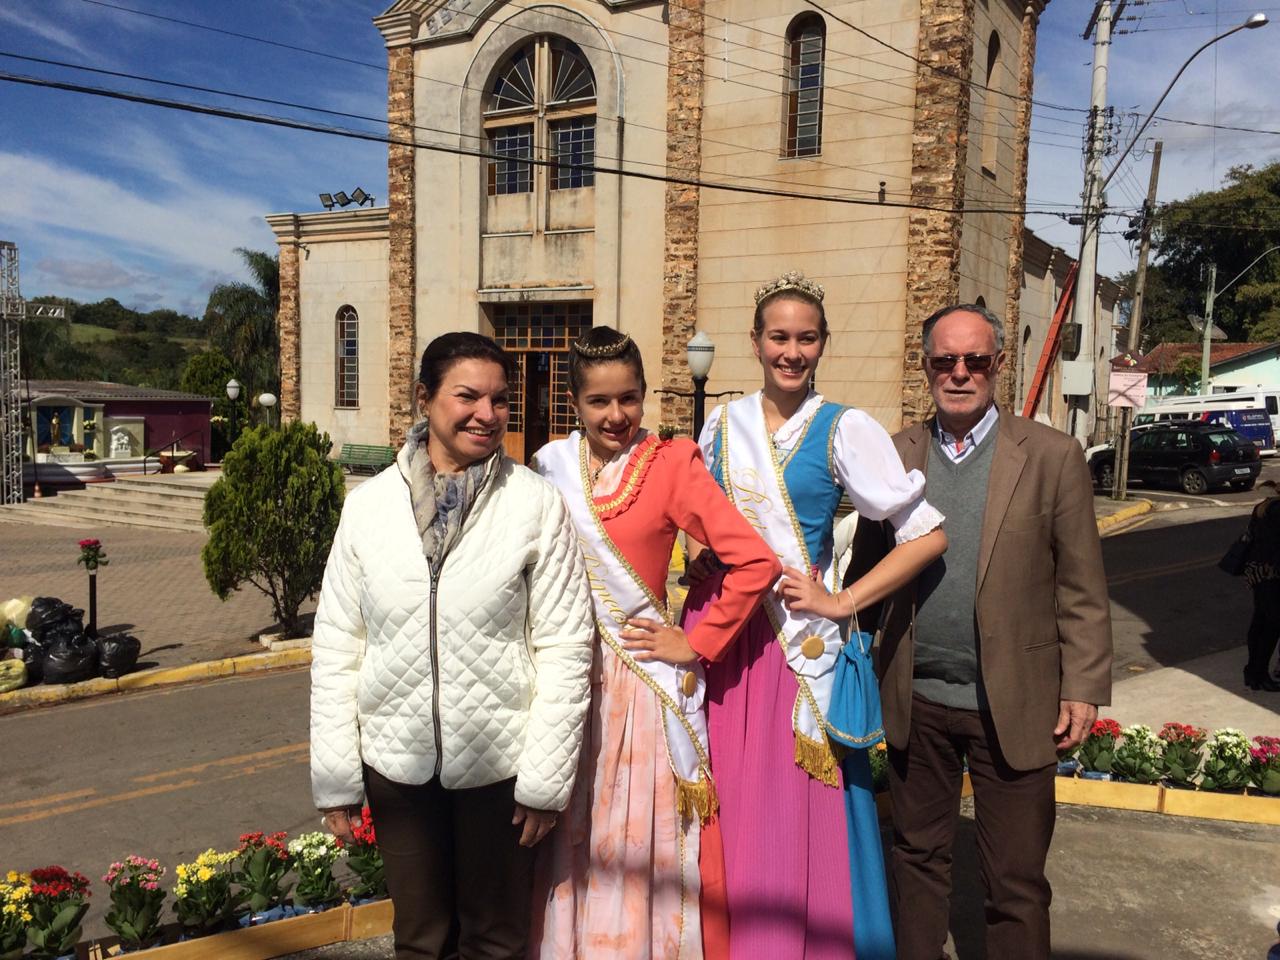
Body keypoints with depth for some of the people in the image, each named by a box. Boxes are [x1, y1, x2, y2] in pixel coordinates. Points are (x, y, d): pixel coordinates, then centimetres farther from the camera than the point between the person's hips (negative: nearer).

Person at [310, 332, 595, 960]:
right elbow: (336, 647, 1)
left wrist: (546, 778, -8)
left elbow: (564, 647, -8)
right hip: (396, 762, 2)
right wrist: (335, 778, 1)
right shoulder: (368, 504, -3)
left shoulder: (536, 503, -10)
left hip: (498, 766, -2)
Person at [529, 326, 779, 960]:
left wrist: (696, 645, -11)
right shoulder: (553, 465, 5)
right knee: (570, 848, 12)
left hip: (641, 682, -3)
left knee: (642, 844, 5)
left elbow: (755, 562, -14)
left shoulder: (671, 463, -7)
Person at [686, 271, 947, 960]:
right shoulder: (723, 423, 7)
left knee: (793, 814, 3)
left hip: (797, 638, -3)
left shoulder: (843, 430, -6)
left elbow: (928, 534, -9)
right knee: (723, 805, 10)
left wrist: (841, 603, -10)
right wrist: (696, 565, 3)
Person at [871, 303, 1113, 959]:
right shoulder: (896, 454, 3)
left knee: (1015, 881, 8)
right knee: (918, 855, 18)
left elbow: (1082, 588, -2)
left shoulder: (1052, 456, -3)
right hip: (916, 699, 3)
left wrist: (1083, 688, -5)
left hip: (1012, 702, -2)